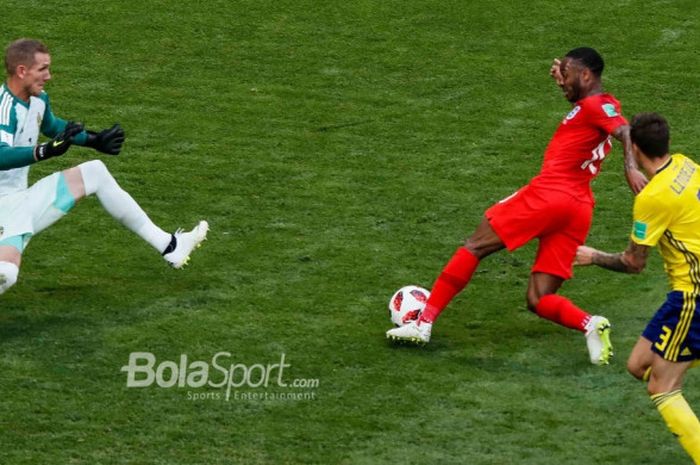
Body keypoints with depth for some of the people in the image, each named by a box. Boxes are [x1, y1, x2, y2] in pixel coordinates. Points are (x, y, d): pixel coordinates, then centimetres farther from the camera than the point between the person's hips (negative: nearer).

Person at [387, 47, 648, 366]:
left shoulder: (596, 105, -5)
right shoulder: (601, 106, 22)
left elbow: (625, 131, -24)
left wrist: (631, 166, -40)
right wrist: (563, 82, 33)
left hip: (548, 195, -9)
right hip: (579, 211, 9)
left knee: (475, 246, 5)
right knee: (538, 301, 7)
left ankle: (424, 323, 5)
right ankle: (590, 325, -19)